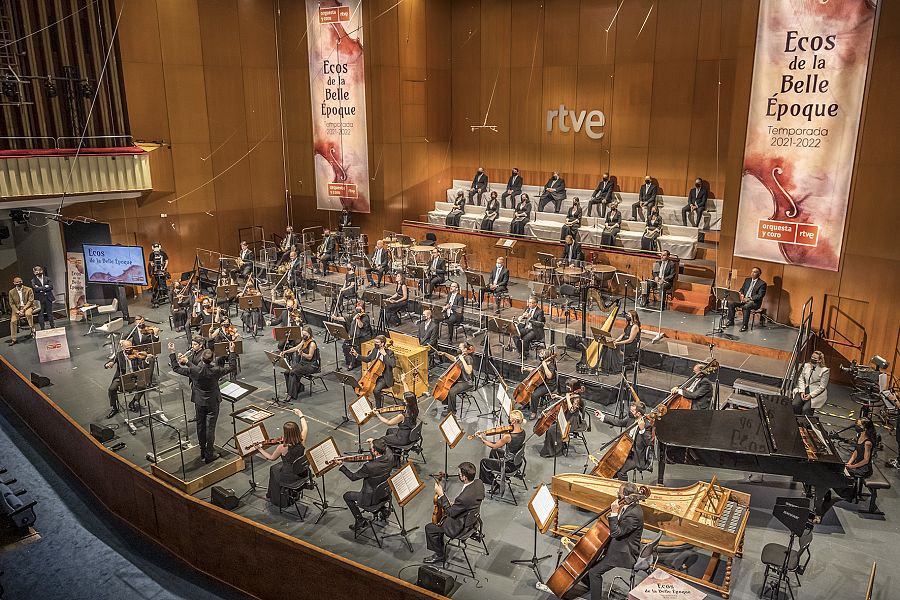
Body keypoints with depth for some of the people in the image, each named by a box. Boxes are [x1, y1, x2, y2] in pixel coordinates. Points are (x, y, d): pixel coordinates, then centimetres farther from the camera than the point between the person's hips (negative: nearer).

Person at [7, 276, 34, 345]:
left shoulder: (29, 289, -3)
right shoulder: (11, 292, 4)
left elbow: (30, 301, -8)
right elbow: (11, 303, 4)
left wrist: (23, 309, -19)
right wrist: (17, 311, -13)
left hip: (27, 306, -3)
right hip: (17, 308, 3)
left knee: (28, 314, -37)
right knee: (13, 321, -16)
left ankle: (32, 329, -17)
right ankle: (13, 339, -6)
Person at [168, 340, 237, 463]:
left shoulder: (194, 370, -21)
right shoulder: (216, 370, -24)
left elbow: (176, 368, -8)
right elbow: (232, 366, -10)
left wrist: (172, 353, -1)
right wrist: (232, 352, -2)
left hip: (199, 402, 2)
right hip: (212, 402, -2)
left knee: (200, 425, 18)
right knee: (210, 427, 5)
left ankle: (203, 450, 33)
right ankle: (209, 455, 11)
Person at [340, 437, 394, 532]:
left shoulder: (369, 467, -35)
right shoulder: (390, 458, -19)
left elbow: (353, 477, -19)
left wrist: (341, 465, -10)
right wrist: (372, 445, -5)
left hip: (372, 498, -6)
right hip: (386, 494, 6)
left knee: (347, 496, 15)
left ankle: (360, 520, 17)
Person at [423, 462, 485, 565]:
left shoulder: (464, 497, -40)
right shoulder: (478, 483, -16)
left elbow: (450, 512, -23)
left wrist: (441, 494, -19)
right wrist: (454, 504, 4)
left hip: (460, 526, -9)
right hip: (471, 517, 9)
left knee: (429, 528, 6)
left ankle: (439, 555, 25)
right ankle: (439, 548, 38)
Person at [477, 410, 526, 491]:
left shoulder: (508, 436, -33)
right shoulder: (523, 432, -10)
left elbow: (495, 446, -16)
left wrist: (482, 439, -7)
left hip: (509, 465, -8)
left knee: (483, 462, 13)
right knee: (494, 451, 31)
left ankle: (494, 485, 24)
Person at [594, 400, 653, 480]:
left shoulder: (647, 425, -20)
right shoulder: (631, 420, 3)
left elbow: (648, 443, -29)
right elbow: (618, 422, 14)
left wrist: (642, 429, -41)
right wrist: (602, 416, 13)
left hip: (638, 457, -9)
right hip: (628, 452, 9)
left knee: (620, 471, -22)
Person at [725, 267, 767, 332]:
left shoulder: (762, 284, -4)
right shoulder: (747, 280, 16)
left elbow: (760, 295, -12)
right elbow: (742, 289, 20)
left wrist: (749, 298, -20)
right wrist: (742, 295, -3)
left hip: (754, 301, -6)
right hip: (744, 299, 6)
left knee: (746, 307, -38)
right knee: (731, 303, -15)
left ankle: (745, 325, -28)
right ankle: (731, 321, -3)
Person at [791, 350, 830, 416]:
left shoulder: (824, 370, -3)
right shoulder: (806, 366, 12)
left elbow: (822, 387, -6)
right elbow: (801, 379, 8)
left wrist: (811, 395, -15)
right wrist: (802, 391, -7)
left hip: (816, 393, -4)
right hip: (804, 389, 4)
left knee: (806, 409, -28)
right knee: (794, 404, -24)